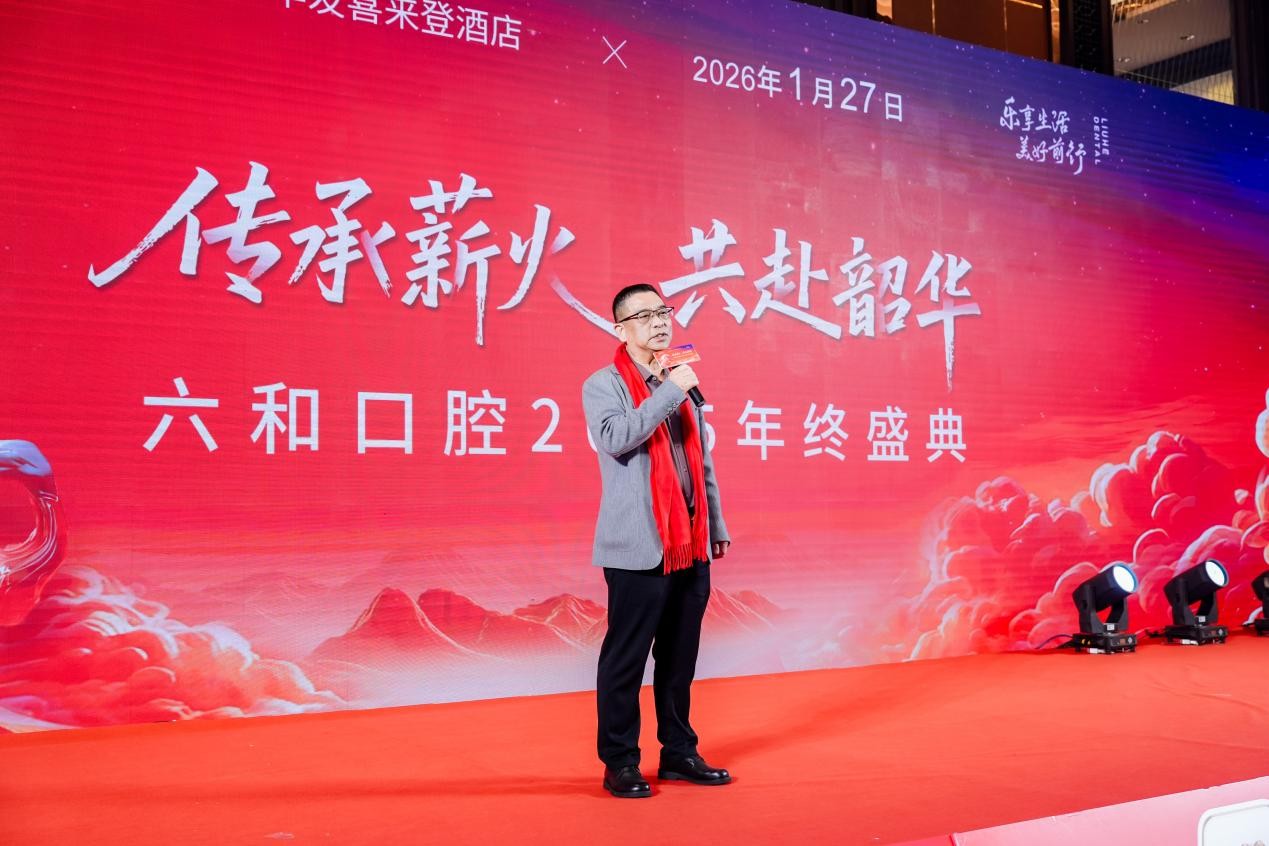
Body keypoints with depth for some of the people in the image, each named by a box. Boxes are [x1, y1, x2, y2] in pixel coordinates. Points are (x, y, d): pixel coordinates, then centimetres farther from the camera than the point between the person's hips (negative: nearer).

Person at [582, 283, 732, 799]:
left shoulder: (682, 382, 16)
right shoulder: (604, 385, -3)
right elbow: (616, 437, -23)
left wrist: (716, 526, 17)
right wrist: (671, 390, -19)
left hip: (690, 546, 6)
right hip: (638, 548, -6)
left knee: (680, 658, 12)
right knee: (625, 659, 0)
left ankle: (679, 753, 24)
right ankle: (620, 762, 11)